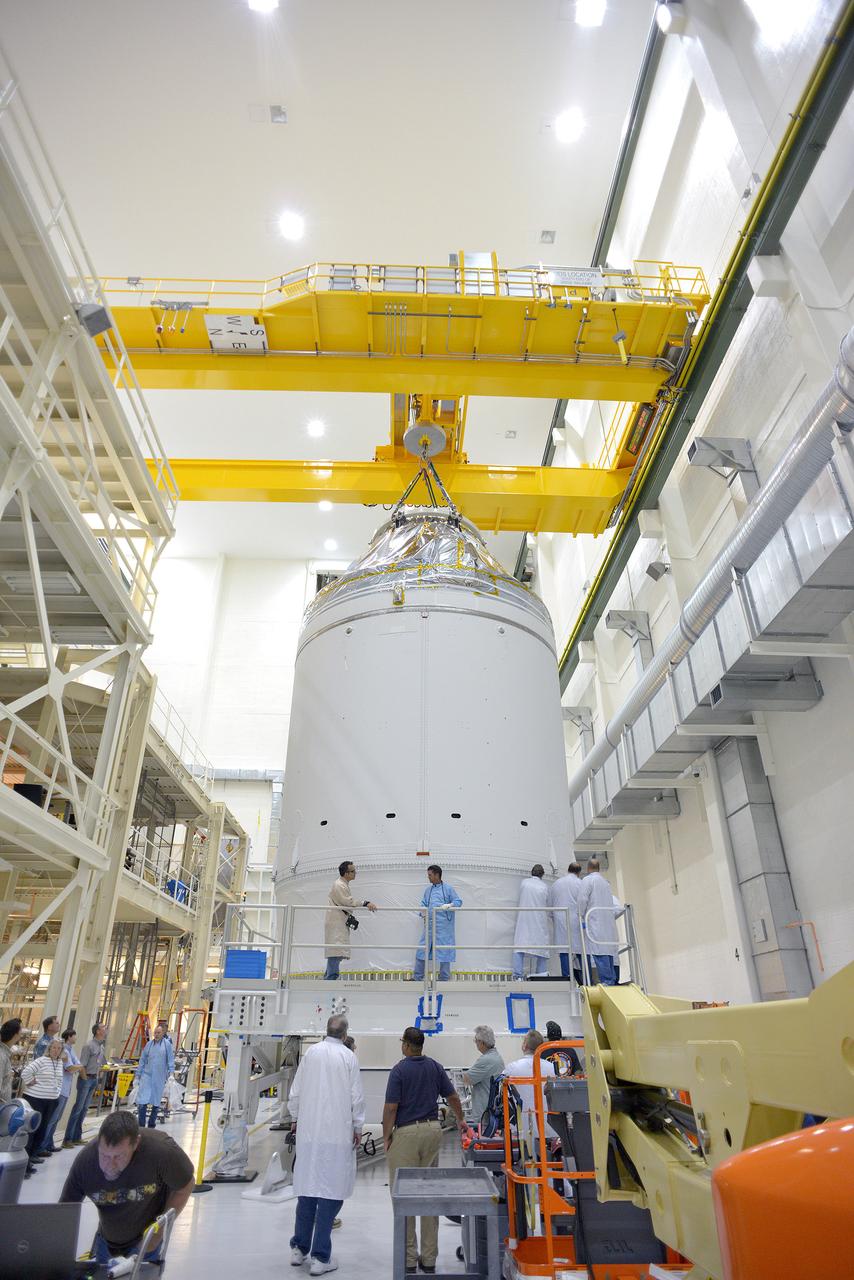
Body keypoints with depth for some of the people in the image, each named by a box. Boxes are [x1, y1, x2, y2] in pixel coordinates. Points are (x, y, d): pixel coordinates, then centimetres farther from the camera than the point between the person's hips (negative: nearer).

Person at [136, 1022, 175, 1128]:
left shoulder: (167, 1044, -2)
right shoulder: (149, 1044, 5)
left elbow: (171, 1060, -1)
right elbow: (142, 1061, 11)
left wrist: (171, 1073, -9)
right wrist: (138, 1076, 11)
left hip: (160, 1078, -1)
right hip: (147, 1075, 1)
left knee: (156, 1103, 8)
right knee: (142, 1101, -7)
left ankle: (151, 1125, 22)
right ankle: (141, 1126, 3)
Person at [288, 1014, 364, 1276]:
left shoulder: (310, 1052, -2)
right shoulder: (348, 1057, -10)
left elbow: (295, 1091, 5)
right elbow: (357, 1097, -6)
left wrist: (295, 1117, 21)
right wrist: (358, 1128, 8)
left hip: (308, 1130, 4)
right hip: (338, 1133, -4)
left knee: (307, 1187, 16)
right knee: (331, 1191, 6)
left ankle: (299, 1249, 29)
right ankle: (320, 1257, 9)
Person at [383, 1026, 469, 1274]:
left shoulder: (399, 1070, -11)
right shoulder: (435, 1067, 5)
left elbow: (391, 1107, -14)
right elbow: (453, 1097, 11)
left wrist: (386, 1137, -2)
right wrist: (460, 1121, 27)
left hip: (406, 1132, -5)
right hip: (433, 1130, 6)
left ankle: (409, 1258, 10)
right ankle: (429, 1258, 18)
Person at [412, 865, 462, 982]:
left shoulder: (448, 889, -4)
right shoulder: (428, 889, 13)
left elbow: (459, 901, -6)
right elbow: (424, 904, 22)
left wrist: (449, 905, -23)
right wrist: (424, 913, 4)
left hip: (443, 926, -5)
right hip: (429, 925, 5)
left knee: (444, 951, 2)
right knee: (422, 949, 5)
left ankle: (443, 979, 14)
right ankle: (417, 977, 15)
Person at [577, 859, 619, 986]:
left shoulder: (587, 880, -2)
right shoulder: (606, 882, 21)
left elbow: (582, 899, -11)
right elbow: (611, 904, 19)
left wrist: (581, 917, -2)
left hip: (595, 922, -8)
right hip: (609, 923, 8)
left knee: (600, 953, -11)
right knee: (607, 952, 8)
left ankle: (607, 981, -17)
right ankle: (612, 981, 7)